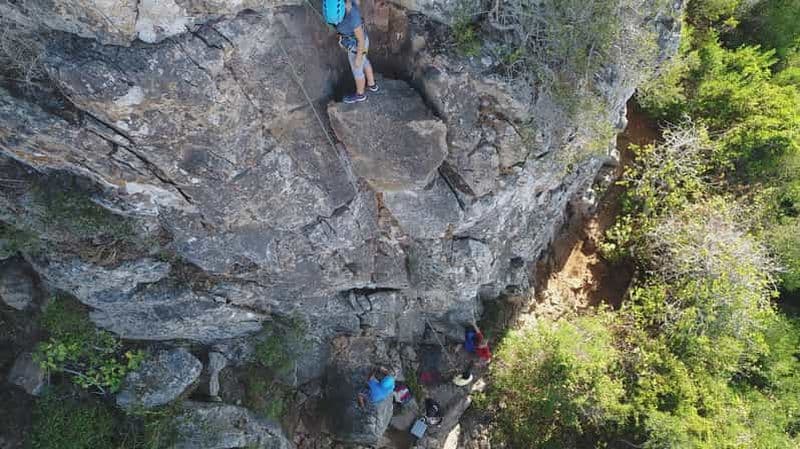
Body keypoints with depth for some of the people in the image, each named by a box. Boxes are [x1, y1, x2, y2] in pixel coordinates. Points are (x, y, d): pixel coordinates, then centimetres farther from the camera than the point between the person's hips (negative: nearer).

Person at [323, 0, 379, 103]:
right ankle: (371, 84, 50)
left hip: (357, 47, -7)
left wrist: (358, 58, -13)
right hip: (355, 39, 7)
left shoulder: (353, 17, -38)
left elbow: (361, 40, -26)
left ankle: (360, 94, 42)